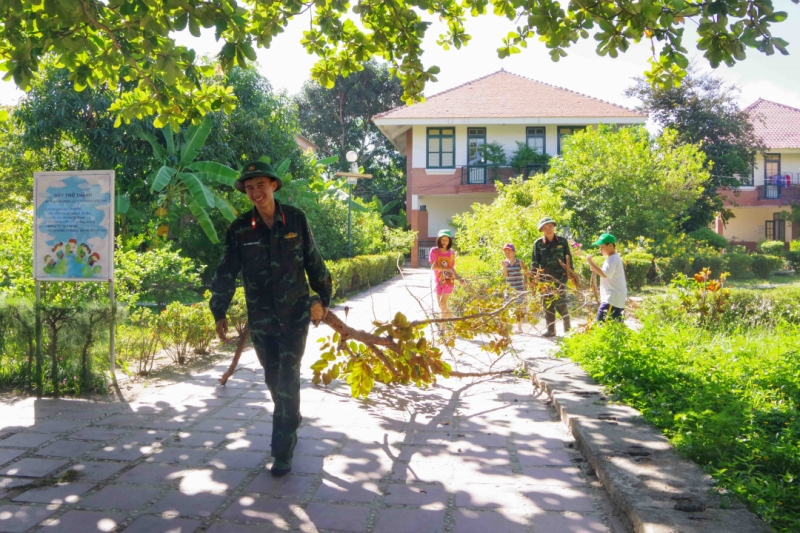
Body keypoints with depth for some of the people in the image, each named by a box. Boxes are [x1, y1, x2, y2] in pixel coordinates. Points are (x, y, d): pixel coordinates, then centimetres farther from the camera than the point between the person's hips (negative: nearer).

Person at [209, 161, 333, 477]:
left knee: (287, 380, -6)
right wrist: (220, 313, -3)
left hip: (294, 314, -2)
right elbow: (226, 273, -1)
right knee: (274, 380, 13)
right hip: (260, 319, 2)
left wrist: (324, 297, 12)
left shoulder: (295, 219, -5)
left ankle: (283, 450, 1)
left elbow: (313, 261, 5)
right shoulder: (240, 229, -4)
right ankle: (290, 427, 38)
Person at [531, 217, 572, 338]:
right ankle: (550, 330, 11)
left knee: (559, 302, -9)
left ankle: (567, 327, 7)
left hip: (560, 277, -2)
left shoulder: (563, 241, 3)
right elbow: (535, 262, 5)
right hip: (545, 278, 2)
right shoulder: (538, 243, 3)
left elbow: (569, 259, 8)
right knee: (547, 304, 4)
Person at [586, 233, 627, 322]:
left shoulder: (613, 259, -14)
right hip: (616, 298, 11)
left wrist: (591, 263, -21)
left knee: (601, 322, -16)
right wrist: (595, 268, 9)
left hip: (612, 299, -11)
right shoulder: (613, 258, 19)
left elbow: (605, 274, -26)